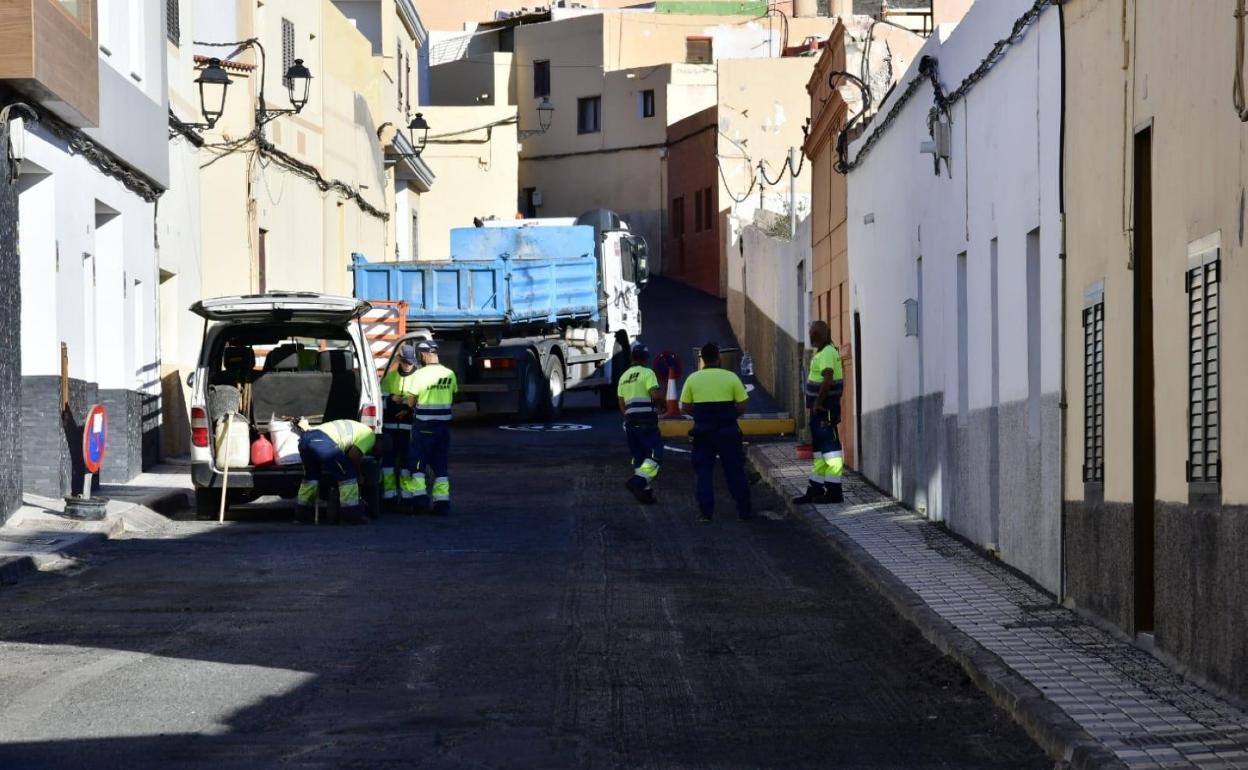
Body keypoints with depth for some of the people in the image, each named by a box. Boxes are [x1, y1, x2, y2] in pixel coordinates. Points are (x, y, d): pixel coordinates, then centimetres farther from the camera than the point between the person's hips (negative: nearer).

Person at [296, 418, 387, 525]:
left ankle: (302, 515, 31)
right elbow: (354, 455, -4)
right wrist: (358, 473, 12)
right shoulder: (370, 435, 10)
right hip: (323, 442, -9)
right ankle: (351, 515, 3)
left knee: (311, 476, 28)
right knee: (347, 475, 3)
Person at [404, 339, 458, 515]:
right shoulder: (450, 374, 2)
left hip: (424, 425, -5)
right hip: (443, 424, 5)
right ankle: (442, 501, 7)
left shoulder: (421, 374, -13)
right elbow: (453, 397, 9)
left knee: (416, 461, 7)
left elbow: (411, 402, -7)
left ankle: (419, 494, -3)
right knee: (440, 464, 11)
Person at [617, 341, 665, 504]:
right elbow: (655, 395, -18)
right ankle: (638, 482, -26)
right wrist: (661, 402, 2)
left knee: (639, 457, 12)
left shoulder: (624, 377, 16)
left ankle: (645, 491, 10)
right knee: (655, 455, -8)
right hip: (647, 422, -7)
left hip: (630, 422, 7)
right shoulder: (647, 373, -6)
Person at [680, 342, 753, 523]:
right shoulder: (731, 377, -2)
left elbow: (685, 408, 3)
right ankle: (744, 510, 13)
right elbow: (742, 407, -2)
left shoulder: (693, 379, 1)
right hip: (728, 431, 0)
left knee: (703, 472, 8)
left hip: (703, 431, 1)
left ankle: (705, 512, 4)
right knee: (735, 471, 8)